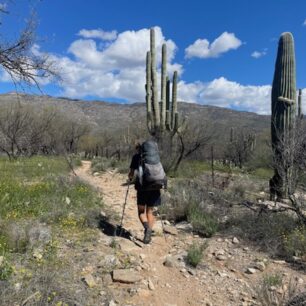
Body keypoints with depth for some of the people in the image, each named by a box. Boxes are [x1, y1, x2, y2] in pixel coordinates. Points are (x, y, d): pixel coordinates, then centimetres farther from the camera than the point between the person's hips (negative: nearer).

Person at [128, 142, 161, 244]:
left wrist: (130, 178, 25)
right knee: (150, 211, 15)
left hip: (142, 186, -3)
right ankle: (149, 232, 10)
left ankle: (146, 227, -16)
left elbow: (131, 173, 4)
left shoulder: (136, 156, 6)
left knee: (141, 211, 10)